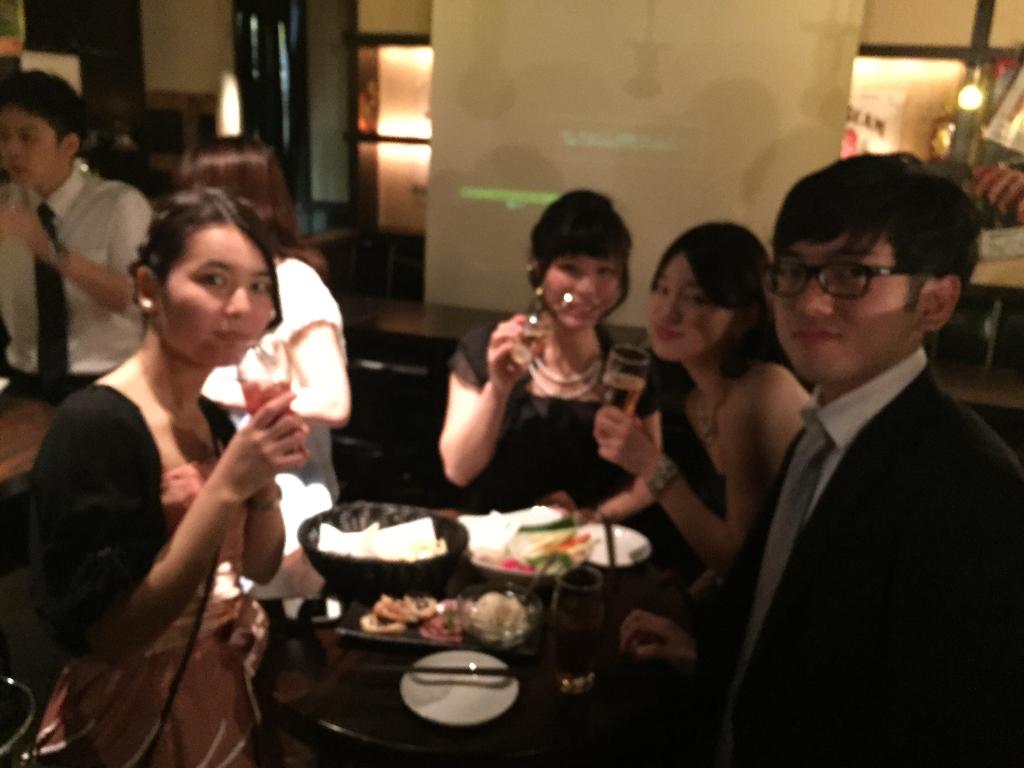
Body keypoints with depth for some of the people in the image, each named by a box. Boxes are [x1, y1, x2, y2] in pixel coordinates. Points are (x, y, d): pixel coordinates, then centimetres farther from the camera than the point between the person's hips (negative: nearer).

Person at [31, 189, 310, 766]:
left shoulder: (211, 414, 0)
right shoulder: (93, 426, -24)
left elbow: (260, 567, 5)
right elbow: (109, 636, -25)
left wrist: (266, 477, -13)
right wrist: (226, 488, -31)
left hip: (224, 688, 8)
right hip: (137, 716, -7)